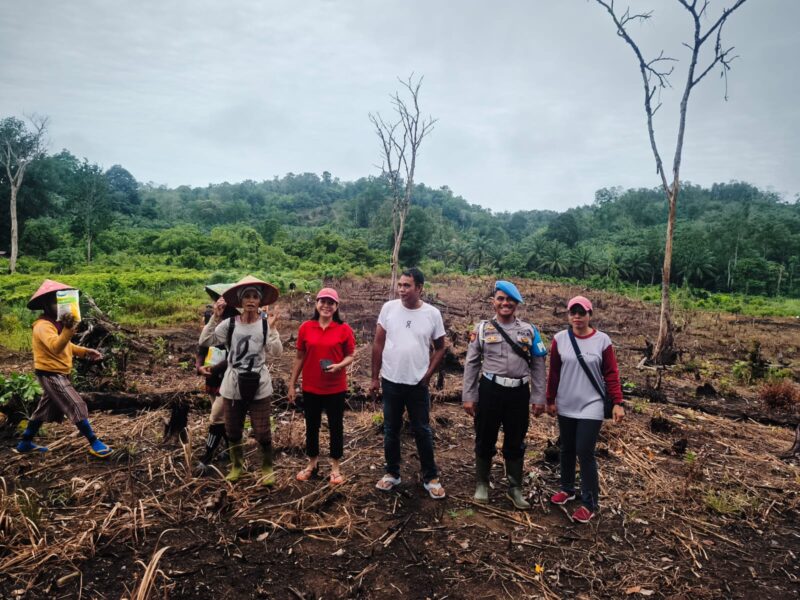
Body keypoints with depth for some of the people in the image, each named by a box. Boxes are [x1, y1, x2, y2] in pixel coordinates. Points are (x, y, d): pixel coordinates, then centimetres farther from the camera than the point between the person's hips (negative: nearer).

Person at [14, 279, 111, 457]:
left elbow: (67, 346, 22)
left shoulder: (55, 323, 11)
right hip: (51, 374, -10)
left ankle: (25, 443, 34)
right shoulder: (43, 326, -21)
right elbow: (56, 347, -38)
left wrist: (86, 352, 9)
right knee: (77, 407, -11)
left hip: (58, 374, 10)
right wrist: (68, 329, -54)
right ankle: (94, 444, -7)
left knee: (45, 409, 21)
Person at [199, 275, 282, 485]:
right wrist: (215, 317, -17)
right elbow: (205, 341, -10)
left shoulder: (265, 324, -6)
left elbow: (276, 352, -13)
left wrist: (272, 328, -21)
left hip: (259, 385, -2)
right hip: (233, 385, 2)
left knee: (262, 432, 3)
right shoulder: (229, 323, -3)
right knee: (233, 431, 16)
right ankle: (237, 465, 39)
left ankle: (267, 468, 26)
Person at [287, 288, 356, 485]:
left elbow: (350, 356, -1)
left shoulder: (344, 329, -8)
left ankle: (335, 466, 26)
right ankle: (312, 463, 34)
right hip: (310, 387, 2)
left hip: (335, 388, -2)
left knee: (336, 426, 10)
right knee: (311, 426, 15)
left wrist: (339, 365, -22)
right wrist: (292, 384, 5)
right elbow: (300, 357, 4)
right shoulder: (305, 328, -2)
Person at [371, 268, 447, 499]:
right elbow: (378, 344, 0)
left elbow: (440, 348, 4)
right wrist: (375, 377, -1)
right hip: (391, 382, 1)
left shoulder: (432, 313, -6)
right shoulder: (389, 308, -5)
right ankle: (392, 473, 31)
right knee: (391, 430, 14)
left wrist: (428, 374, -3)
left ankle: (430, 478, 24)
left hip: (418, 383, -1)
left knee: (422, 431, 10)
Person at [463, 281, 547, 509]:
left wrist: (538, 396, 3)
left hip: (519, 392, 1)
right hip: (490, 390, -1)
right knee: (485, 440, 11)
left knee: (515, 442, 13)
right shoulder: (482, 328, -1)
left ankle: (515, 488, 30)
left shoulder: (529, 330, 3)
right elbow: (471, 364, 1)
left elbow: (538, 365, 6)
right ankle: (481, 484, 31)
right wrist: (468, 396, -1)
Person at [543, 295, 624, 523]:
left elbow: (611, 374, -3)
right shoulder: (560, 339, -3)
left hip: (591, 406, -3)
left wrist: (617, 403, -7)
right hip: (566, 406, 3)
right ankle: (567, 488, 34)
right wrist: (550, 400, 8)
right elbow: (553, 372, 4)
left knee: (585, 452, -5)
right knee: (567, 449, 15)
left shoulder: (602, 340, -7)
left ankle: (590, 503, 9)